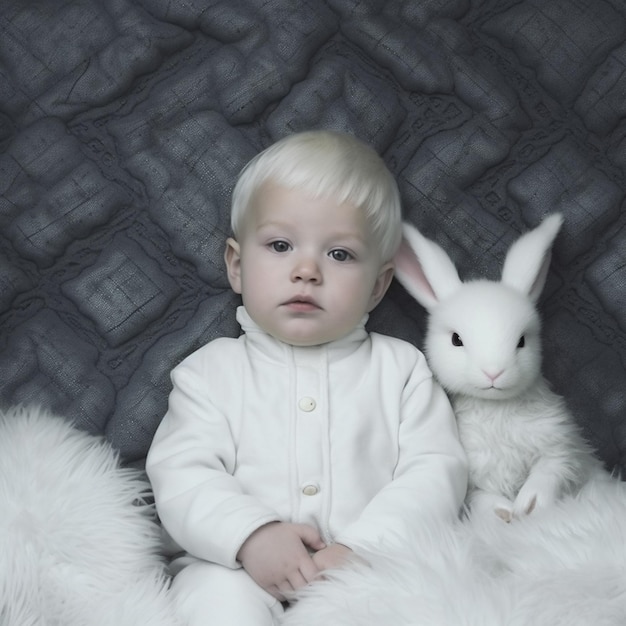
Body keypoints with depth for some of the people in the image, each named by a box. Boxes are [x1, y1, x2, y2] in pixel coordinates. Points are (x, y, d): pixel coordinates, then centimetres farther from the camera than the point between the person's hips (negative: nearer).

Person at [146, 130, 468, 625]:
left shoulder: (400, 368, 8)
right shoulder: (213, 370, 8)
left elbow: (435, 471, -2)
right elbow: (181, 474, -1)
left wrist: (363, 549, -18)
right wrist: (251, 535, -21)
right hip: (245, 571, -1)